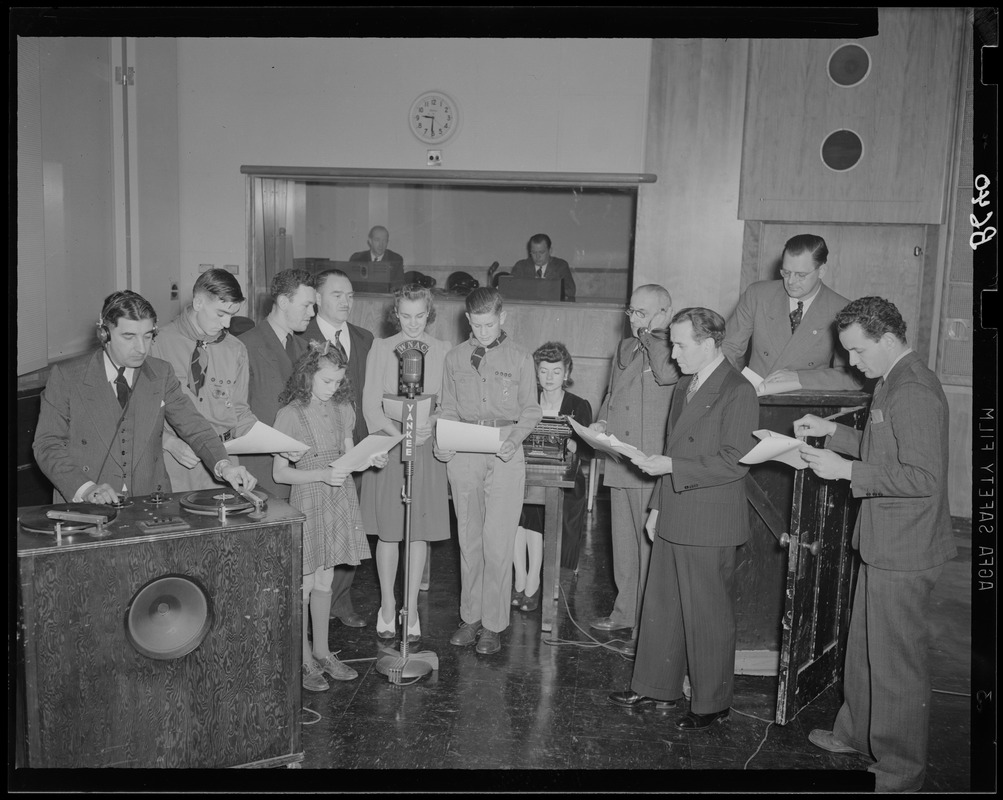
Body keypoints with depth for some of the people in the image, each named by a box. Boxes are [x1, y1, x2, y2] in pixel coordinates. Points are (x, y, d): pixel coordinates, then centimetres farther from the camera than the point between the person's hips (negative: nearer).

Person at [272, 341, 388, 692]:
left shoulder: (342, 410, 5)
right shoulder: (290, 414, -11)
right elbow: (280, 472, -10)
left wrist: (368, 460, -7)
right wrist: (322, 474, -22)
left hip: (340, 501, 5)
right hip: (307, 502, -5)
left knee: (324, 582, 14)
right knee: (304, 585, 3)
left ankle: (322, 652, 26)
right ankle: (304, 660, 16)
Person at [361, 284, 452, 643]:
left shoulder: (443, 351, 5)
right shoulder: (381, 349, 3)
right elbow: (371, 404, -2)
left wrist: (431, 423, -17)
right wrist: (401, 433, -15)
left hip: (427, 448, 1)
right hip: (388, 443, 0)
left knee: (420, 531, 4)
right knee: (388, 531, 4)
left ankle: (412, 609, 14)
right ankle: (387, 607, 18)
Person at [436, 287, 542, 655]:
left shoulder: (519, 359, 3)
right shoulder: (455, 358, 9)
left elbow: (530, 411, 5)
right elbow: (448, 408, 14)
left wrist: (514, 439, -14)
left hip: (504, 456, -2)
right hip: (463, 455, 3)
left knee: (498, 542, -5)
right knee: (468, 539, 9)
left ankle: (494, 624, 6)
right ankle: (470, 617, 20)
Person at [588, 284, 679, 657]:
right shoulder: (626, 346, 16)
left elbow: (666, 375, -29)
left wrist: (653, 333, -15)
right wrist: (602, 420, 8)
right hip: (619, 463, 8)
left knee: (649, 544, -4)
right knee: (623, 542, 17)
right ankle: (625, 612, 32)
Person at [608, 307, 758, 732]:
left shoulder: (738, 393, -14)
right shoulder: (684, 386, 13)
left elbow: (734, 462, -20)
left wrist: (670, 467, -21)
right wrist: (658, 506, 17)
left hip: (710, 528, -8)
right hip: (674, 521, 8)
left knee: (708, 617, 4)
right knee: (660, 607, 16)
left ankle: (712, 703, 20)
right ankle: (657, 687, 30)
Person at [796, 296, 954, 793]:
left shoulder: (914, 392, -22)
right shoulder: (893, 383, 10)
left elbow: (924, 477, -27)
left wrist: (846, 469, -24)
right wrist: (833, 433, 9)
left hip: (904, 554, -10)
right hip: (883, 546, 10)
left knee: (898, 663, 4)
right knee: (864, 647, 23)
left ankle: (900, 773, 20)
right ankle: (857, 734, 41)